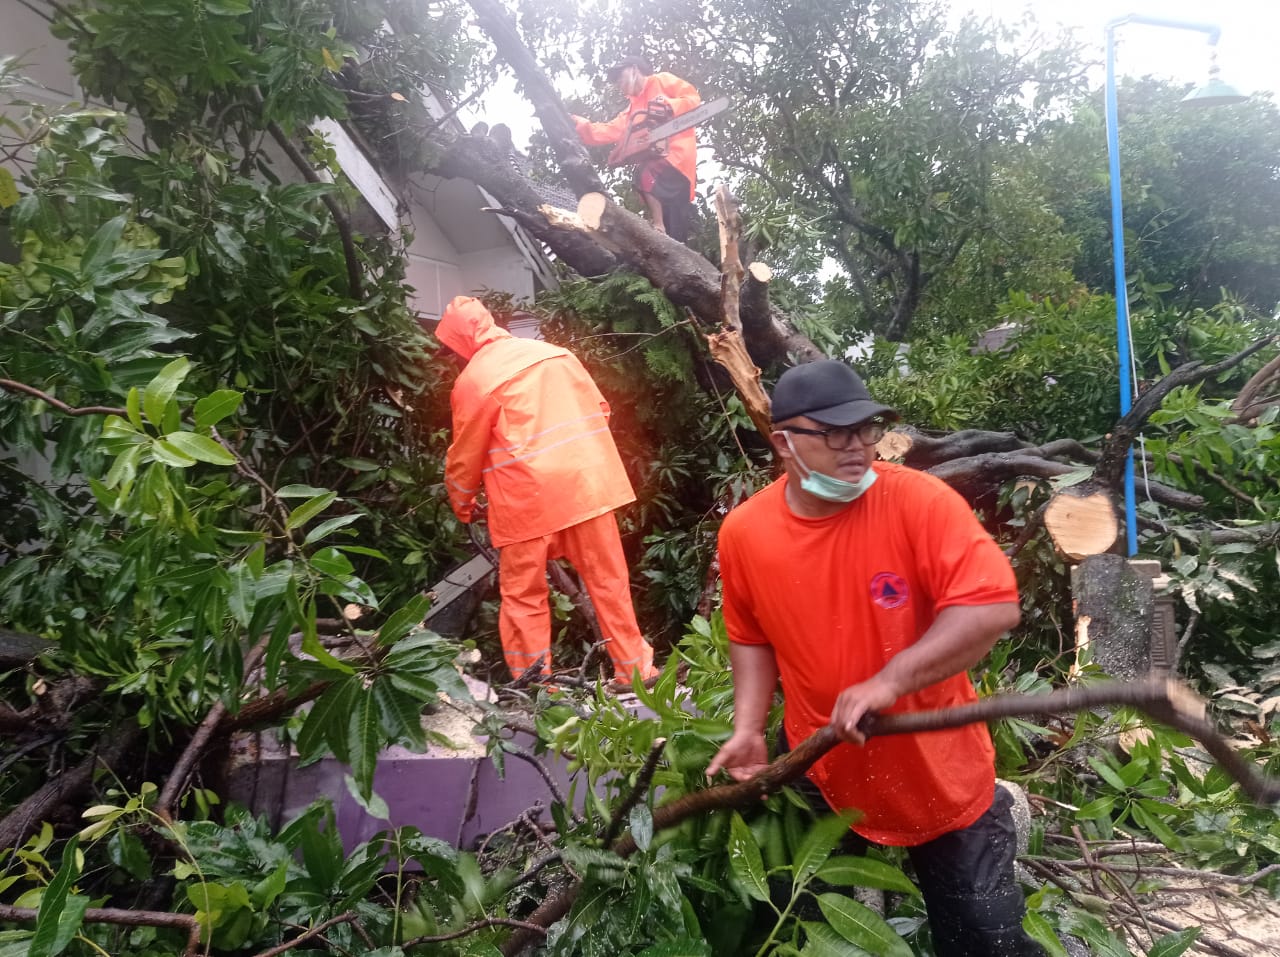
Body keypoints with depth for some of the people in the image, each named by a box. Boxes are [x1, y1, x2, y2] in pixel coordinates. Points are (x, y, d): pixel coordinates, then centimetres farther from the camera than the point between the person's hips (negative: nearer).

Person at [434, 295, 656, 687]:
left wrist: (461, 504, 21)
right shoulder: (555, 352, 10)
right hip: (587, 482, 5)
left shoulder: (472, 380, -4)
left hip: (527, 497, -4)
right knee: (608, 581, 12)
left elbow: (465, 456, 4)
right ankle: (635, 671, 22)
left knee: (523, 596, 8)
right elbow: (598, 410, 14)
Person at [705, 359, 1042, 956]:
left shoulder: (919, 501, -21)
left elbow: (994, 606, -28)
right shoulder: (744, 531, -10)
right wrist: (749, 727, -5)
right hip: (819, 775, 3)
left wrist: (890, 681, -35)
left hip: (939, 774, -2)